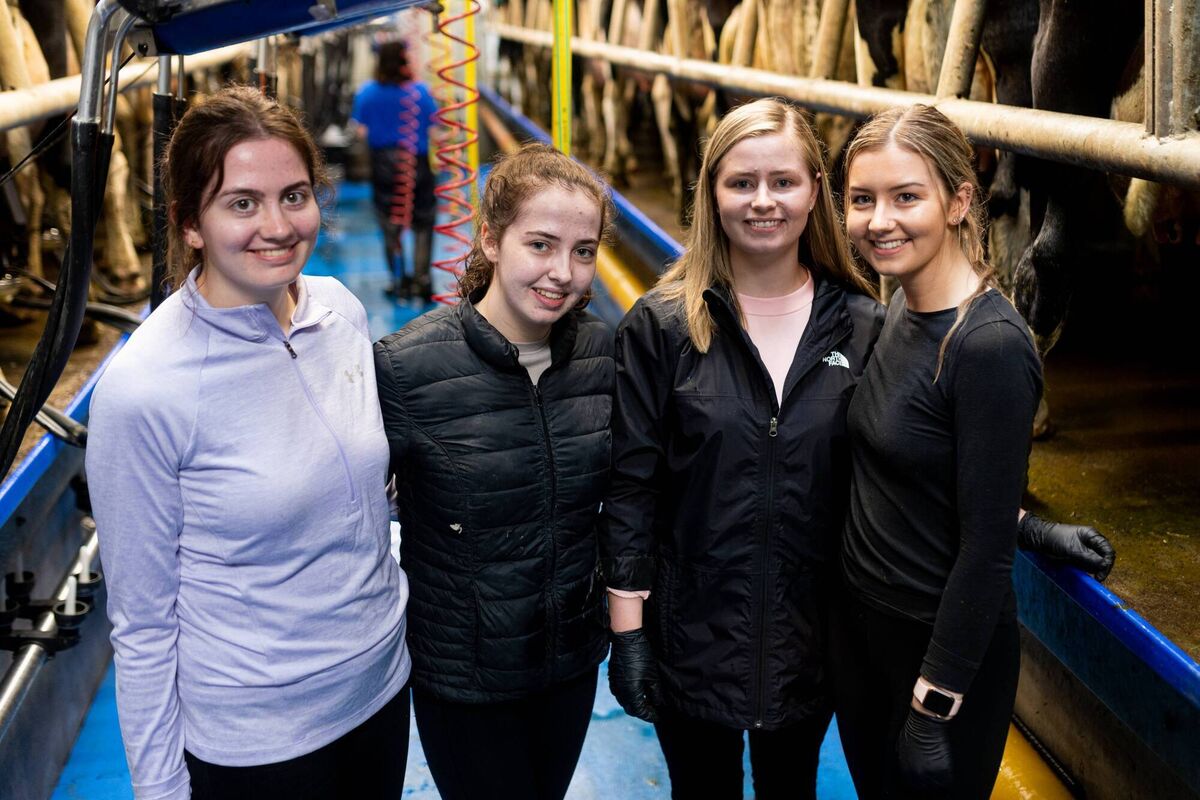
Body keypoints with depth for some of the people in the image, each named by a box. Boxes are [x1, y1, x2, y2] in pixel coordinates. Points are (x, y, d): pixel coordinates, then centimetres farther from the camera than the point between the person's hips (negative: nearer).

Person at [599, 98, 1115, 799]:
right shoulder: (662, 326, -9)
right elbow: (631, 485, -8)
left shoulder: (862, 327, -3)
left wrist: (1029, 529, -8)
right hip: (692, 632, -2)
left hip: (809, 637, 2)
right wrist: (627, 632, -9)